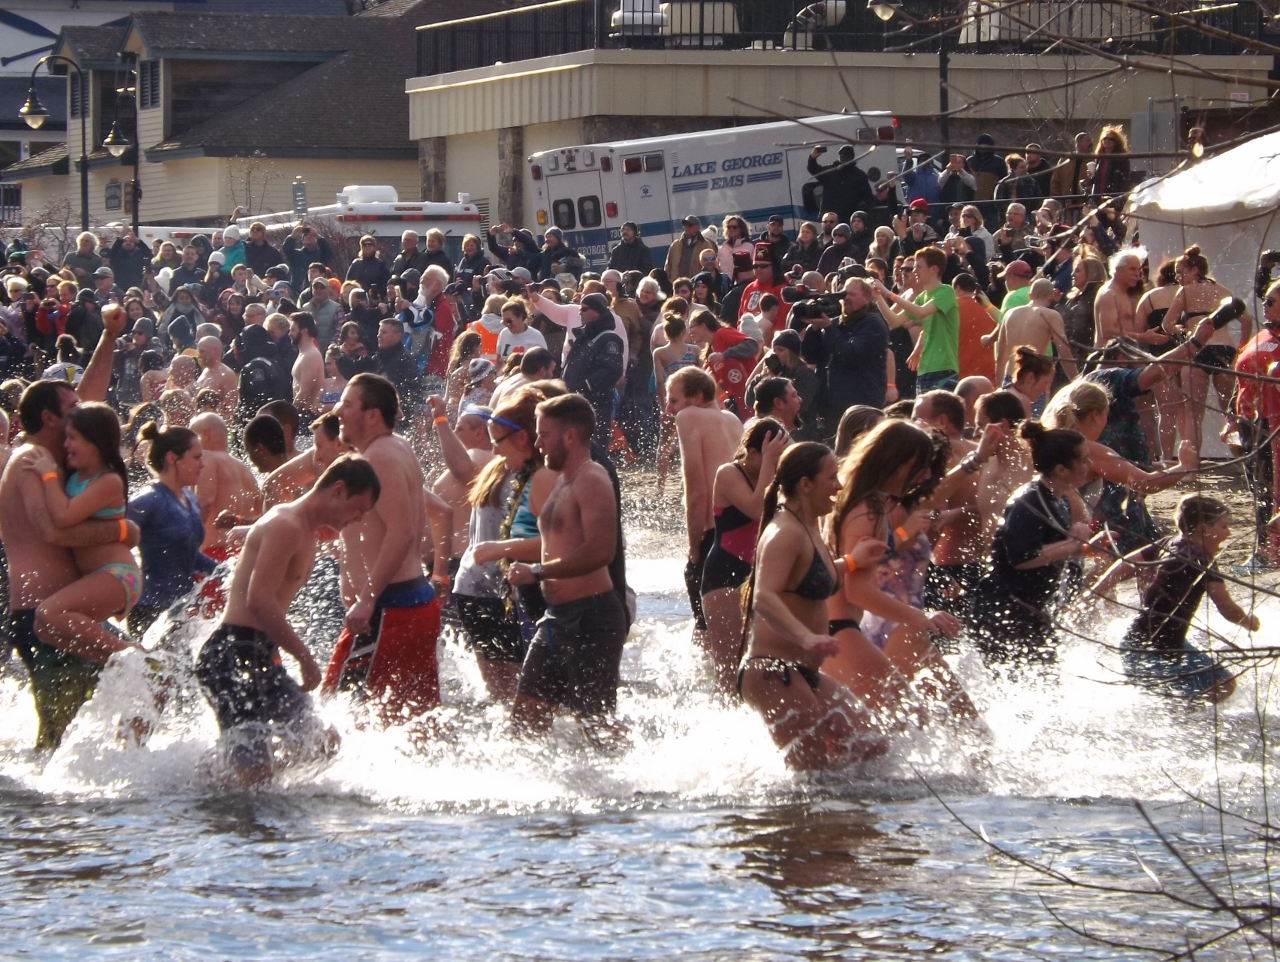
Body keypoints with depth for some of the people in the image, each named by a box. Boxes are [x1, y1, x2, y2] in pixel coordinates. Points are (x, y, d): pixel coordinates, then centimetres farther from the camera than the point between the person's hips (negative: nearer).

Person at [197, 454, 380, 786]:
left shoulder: (310, 531, 20)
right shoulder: (287, 526, -13)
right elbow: (259, 601, -22)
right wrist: (305, 657, -18)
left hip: (261, 657, 11)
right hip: (233, 655, -11)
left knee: (323, 743, 12)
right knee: (255, 773, -17)